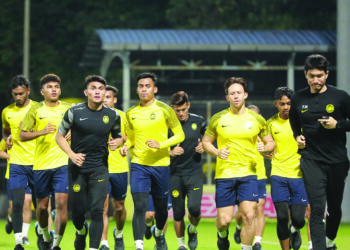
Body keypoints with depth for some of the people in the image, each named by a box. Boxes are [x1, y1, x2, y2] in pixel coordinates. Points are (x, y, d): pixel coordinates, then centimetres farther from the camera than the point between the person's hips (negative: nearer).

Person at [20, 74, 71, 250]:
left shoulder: (69, 110, 6)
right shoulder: (35, 111, 3)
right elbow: (22, 136, 1)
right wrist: (41, 132, -14)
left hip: (63, 163, 0)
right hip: (41, 164, 0)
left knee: (61, 203, -12)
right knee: (42, 205, 8)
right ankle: (44, 233, 37)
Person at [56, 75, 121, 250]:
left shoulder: (113, 115, 2)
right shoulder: (74, 112, -4)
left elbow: (117, 135, 19)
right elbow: (60, 136, 4)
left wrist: (116, 142, -6)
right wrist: (72, 154, -11)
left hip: (100, 168, 0)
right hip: (77, 167, 0)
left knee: (97, 210, -13)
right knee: (78, 210, 7)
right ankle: (81, 232, 41)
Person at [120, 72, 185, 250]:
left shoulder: (164, 110, -4)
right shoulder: (131, 113, 6)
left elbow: (180, 135, -3)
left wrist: (160, 144, -18)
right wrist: (126, 146, -1)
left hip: (160, 164, -1)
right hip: (138, 165, 1)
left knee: (161, 208, 11)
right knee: (139, 207, -14)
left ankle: (159, 234, 42)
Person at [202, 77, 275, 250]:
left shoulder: (257, 119, 4)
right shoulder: (218, 119, 3)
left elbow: (270, 142, 14)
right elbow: (206, 141, 13)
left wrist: (265, 147, -9)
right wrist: (217, 152, -7)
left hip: (248, 173, 0)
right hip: (224, 174, 0)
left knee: (249, 215, -14)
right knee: (224, 220, -2)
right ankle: (223, 236, 34)